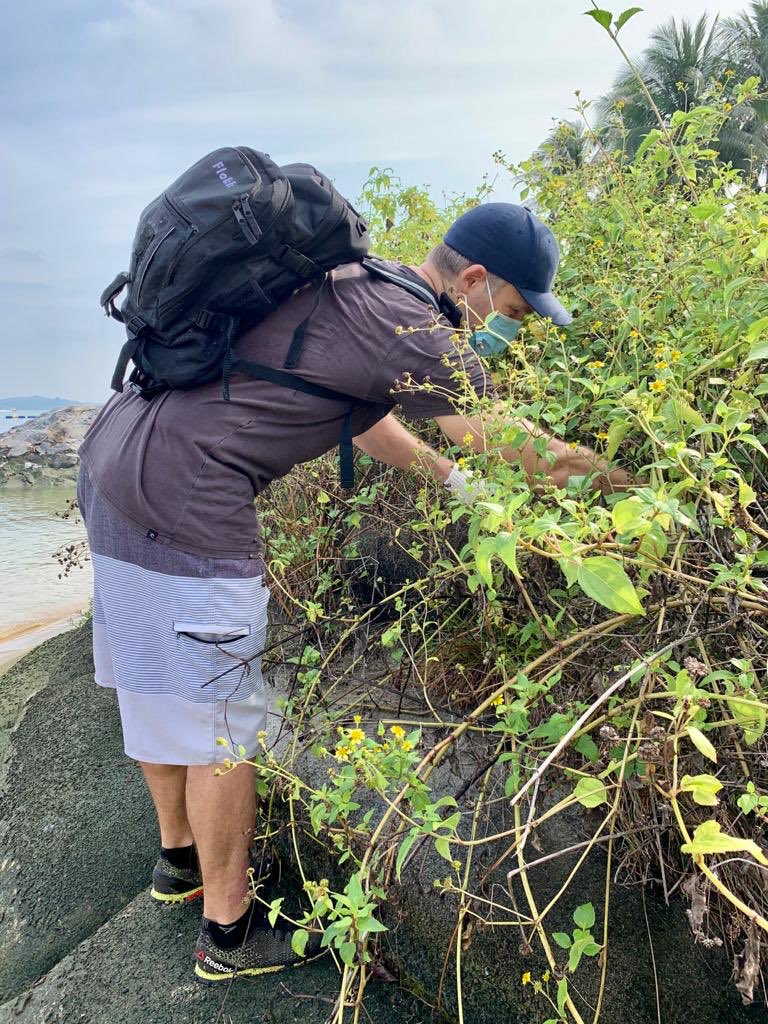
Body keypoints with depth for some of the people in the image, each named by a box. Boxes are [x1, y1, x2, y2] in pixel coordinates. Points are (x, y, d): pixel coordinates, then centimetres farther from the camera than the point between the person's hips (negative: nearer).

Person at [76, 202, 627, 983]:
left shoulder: (348, 284, 13)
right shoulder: (405, 328, -14)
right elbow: (517, 446, -7)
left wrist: (450, 477, 24)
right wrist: (614, 481, 9)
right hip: (184, 498, -10)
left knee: (156, 685, 22)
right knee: (219, 717, 4)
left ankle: (179, 856, 44)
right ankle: (229, 932, 25)